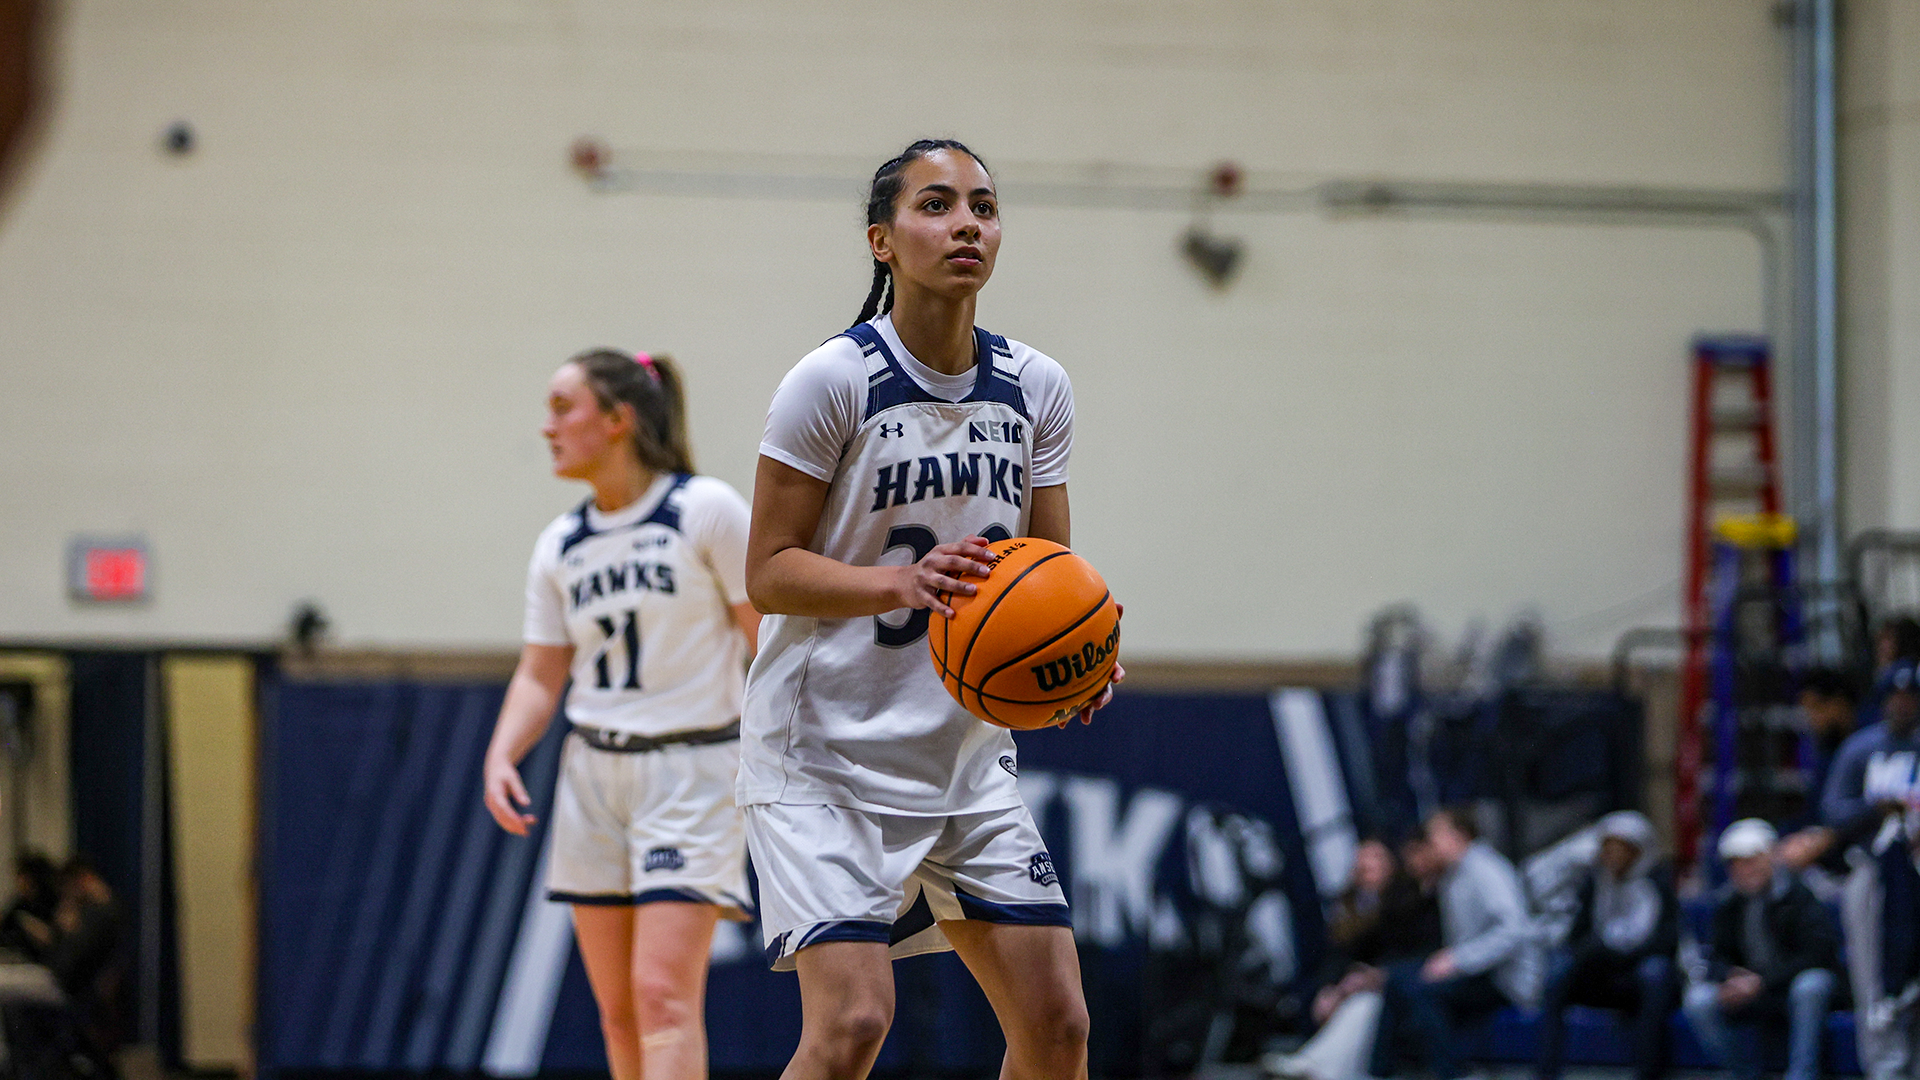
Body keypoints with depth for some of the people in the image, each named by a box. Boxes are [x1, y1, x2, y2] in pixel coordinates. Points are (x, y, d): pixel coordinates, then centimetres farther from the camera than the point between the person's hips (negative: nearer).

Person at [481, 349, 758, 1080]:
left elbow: (769, 636, -7)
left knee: (663, 993, -17)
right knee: (617, 1010, 7)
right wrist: (502, 756, -9)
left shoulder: (707, 511, -9)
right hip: (593, 775, 6)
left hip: (692, 771, -6)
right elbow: (541, 672, 9)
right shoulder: (560, 546, 7)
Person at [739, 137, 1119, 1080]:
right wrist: (901, 585, -28)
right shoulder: (832, 382, -13)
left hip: (966, 746, 6)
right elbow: (768, 573, -11)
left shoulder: (1036, 390, 4)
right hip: (826, 748, -6)